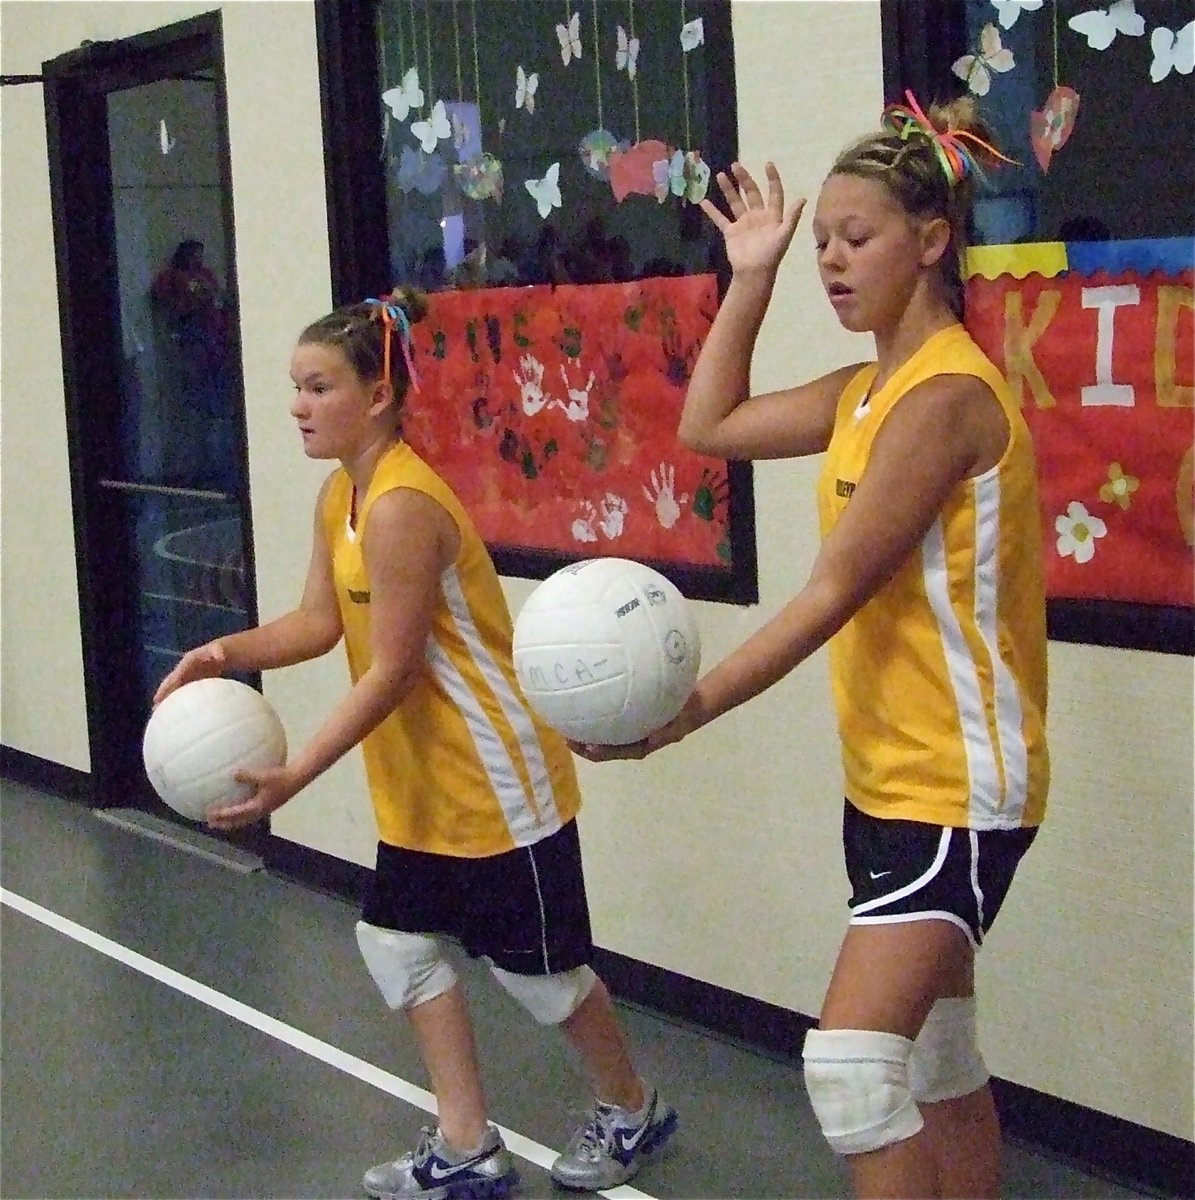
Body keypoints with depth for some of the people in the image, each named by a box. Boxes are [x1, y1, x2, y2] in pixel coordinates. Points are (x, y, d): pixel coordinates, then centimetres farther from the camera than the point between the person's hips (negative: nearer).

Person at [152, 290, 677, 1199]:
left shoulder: (401, 508, -25)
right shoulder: (340, 494, 5)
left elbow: (392, 673, -25)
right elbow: (321, 622, 3)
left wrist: (292, 778, -25)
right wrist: (228, 654, -12)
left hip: (497, 779, -9)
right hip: (423, 785, 9)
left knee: (533, 964, 6)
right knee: (399, 941, 10)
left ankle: (633, 1114, 30)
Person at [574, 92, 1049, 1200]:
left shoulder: (946, 393, -18)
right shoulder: (867, 392, 10)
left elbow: (835, 591, -23)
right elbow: (710, 426, 17)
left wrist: (695, 708, -27)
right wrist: (750, 277, 13)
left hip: (958, 784, -10)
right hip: (887, 776, 10)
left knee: (850, 1064, -16)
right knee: (938, 1064, 18)